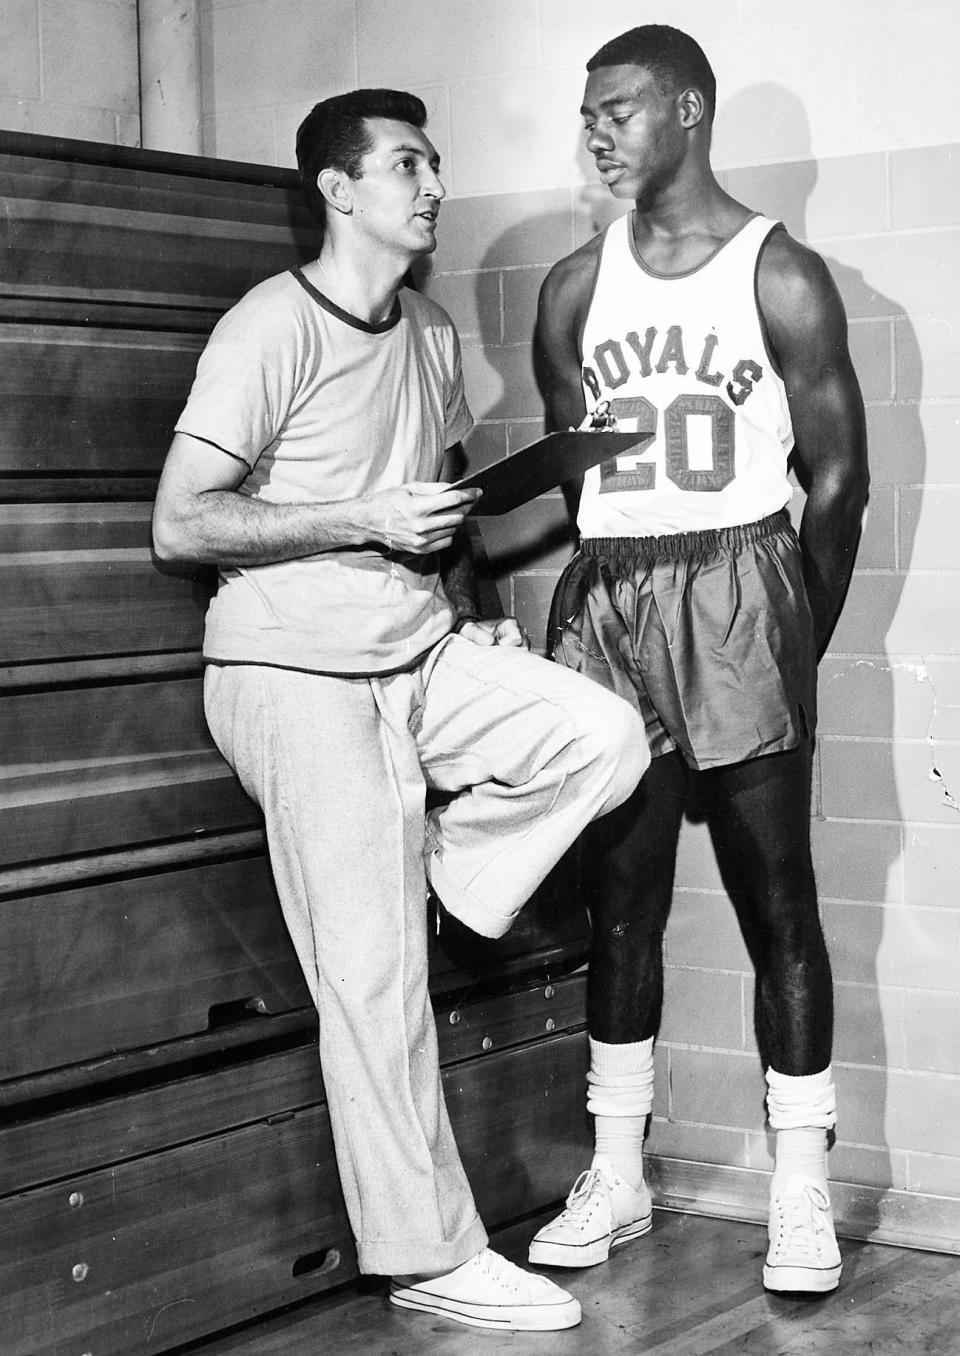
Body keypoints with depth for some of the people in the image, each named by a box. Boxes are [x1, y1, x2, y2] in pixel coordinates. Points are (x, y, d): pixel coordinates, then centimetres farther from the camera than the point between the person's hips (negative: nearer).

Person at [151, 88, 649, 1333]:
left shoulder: (432, 335, 12)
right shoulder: (273, 328, -13)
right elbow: (179, 526, -17)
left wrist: (474, 614, 9)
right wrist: (364, 517, -19)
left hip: (422, 656, 7)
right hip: (298, 675, -7)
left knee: (606, 736, -15)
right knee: (374, 977, -5)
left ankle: (418, 877, 5)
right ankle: (431, 1259, 6)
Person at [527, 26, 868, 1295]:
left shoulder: (780, 276, -1)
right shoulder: (575, 287, 11)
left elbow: (837, 477, 1)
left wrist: (796, 642, 2)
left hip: (737, 588, -4)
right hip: (606, 600, 4)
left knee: (776, 899, -1)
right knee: (620, 897, 8)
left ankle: (801, 1194, 6)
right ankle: (617, 1178, 17)